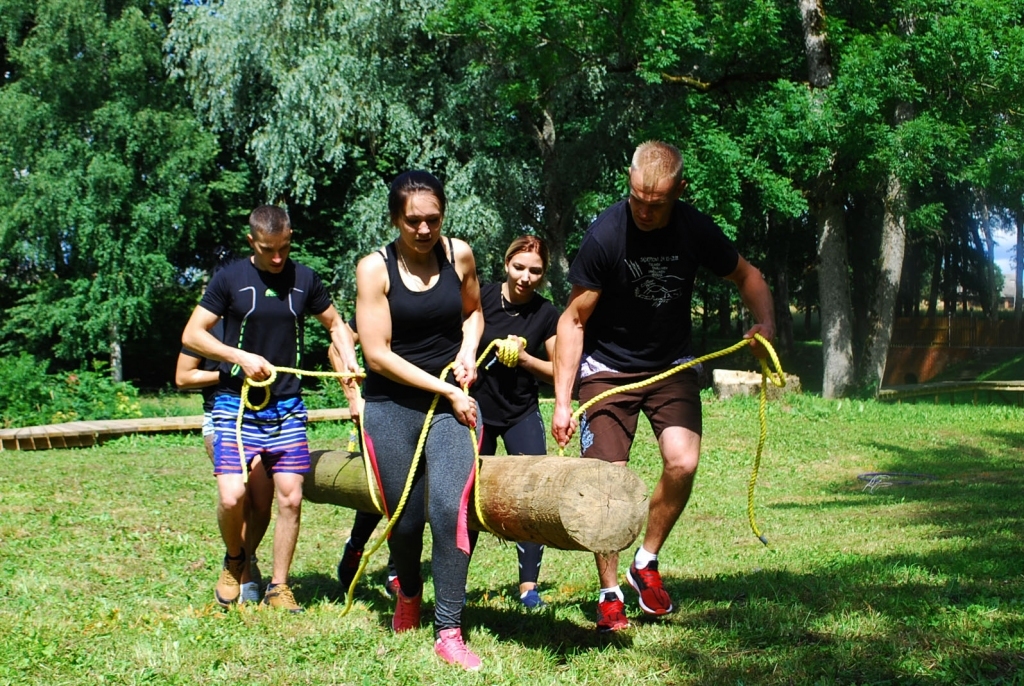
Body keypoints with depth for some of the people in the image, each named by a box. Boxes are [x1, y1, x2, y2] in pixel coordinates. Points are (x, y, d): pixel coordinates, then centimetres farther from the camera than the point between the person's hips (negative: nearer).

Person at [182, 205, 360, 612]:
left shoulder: (304, 280, 5)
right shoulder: (231, 279, -3)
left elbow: (335, 324, 18)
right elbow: (191, 335, -3)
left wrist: (350, 361, -2)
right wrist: (241, 357, -14)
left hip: (287, 406, 3)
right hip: (237, 404, -2)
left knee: (290, 498, -1)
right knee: (232, 497, -14)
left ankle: (278, 587, 14)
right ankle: (235, 560, 17)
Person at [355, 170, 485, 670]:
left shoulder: (459, 254, 2)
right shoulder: (375, 268, -8)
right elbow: (377, 354, -11)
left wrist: (468, 350, 1)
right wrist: (446, 390, -12)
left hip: (452, 401, 1)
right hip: (391, 407, -1)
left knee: (449, 507, -17)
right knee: (405, 518, 7)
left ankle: (448, 632, -8)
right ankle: (408, 595, 40)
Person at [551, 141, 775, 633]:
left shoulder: (695, 230, -13)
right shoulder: (605, 235, -21)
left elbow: (746, 276, 6)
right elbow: (574, 319, -12)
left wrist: (765, 322, -15)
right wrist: (562, 399, -16)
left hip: (671, 365, 2)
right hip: (607, 369, -2)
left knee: (683, 462, -19)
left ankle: (646, 563, 5)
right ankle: (609, 594, 11)